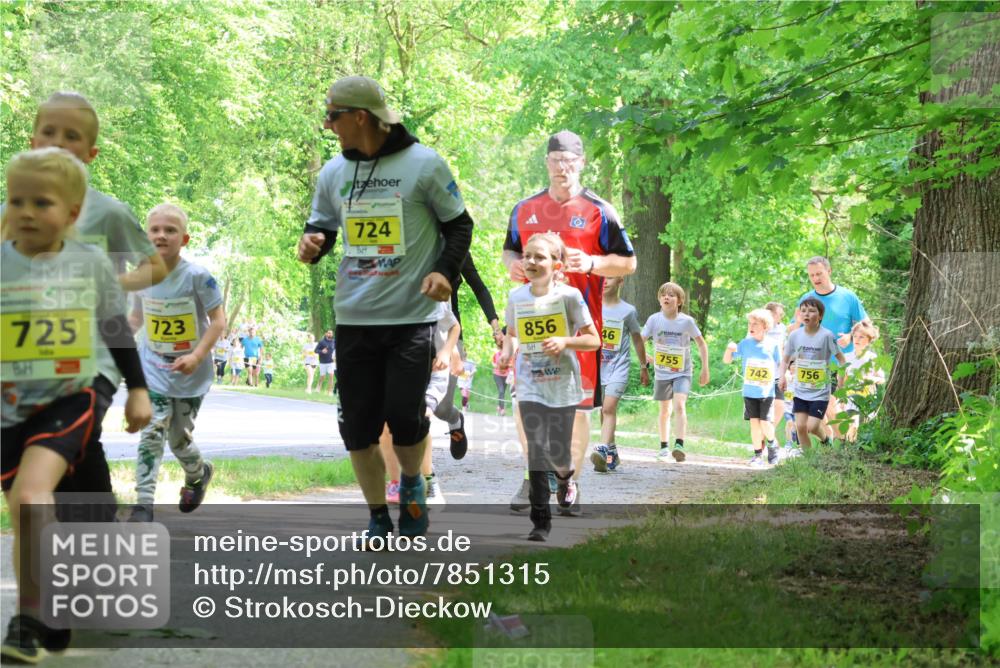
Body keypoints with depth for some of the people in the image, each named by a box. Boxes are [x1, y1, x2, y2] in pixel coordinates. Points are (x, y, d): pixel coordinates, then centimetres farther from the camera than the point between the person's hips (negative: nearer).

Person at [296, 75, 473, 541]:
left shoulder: (424, 164, -5)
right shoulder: (333, 171, 8)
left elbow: (458, 223, 4)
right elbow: (322, 225, 19)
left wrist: (445, 270, -12)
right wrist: (312, 243, -5)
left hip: (412, 315, -4)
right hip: (353, 317, 4)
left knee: (404, 415, -10)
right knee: (358, 426, 3)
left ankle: (412, 483, 23)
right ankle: (377, 520, 18)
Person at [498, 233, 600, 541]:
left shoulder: (569, 296, -9)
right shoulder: (516, 297, 1)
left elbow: (594, 340, -6)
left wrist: (565, 342, -22)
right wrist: (506, 352, -4)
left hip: (562, 386, -2)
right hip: (530, 386, 2)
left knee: (558, 453, 1)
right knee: (536, 451, -6)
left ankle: (565, 477, 39)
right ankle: (540, 521, 0)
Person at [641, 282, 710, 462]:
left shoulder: (687, 321, -11)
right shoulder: (654, 319, -9)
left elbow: (701, 344, -1)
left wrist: (705, 369, -2)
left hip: (682, 373, -2)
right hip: (662, 373, 2)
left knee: (679, 405, -22)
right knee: (665, 410, 13)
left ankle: (679, 445, -28)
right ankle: (664, 446, 26)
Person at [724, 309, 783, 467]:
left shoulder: (772, 344, -2)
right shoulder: (745, 344, 1)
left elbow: (780, 364, 9)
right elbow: (727, 360, 4)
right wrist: (729, 349, -14)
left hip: (766, 392, -2)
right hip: (749, 392, 2)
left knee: (765, 423, -7)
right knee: (754, 422, 0)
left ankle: (772, 443, 24)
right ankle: (758, 455, 11)